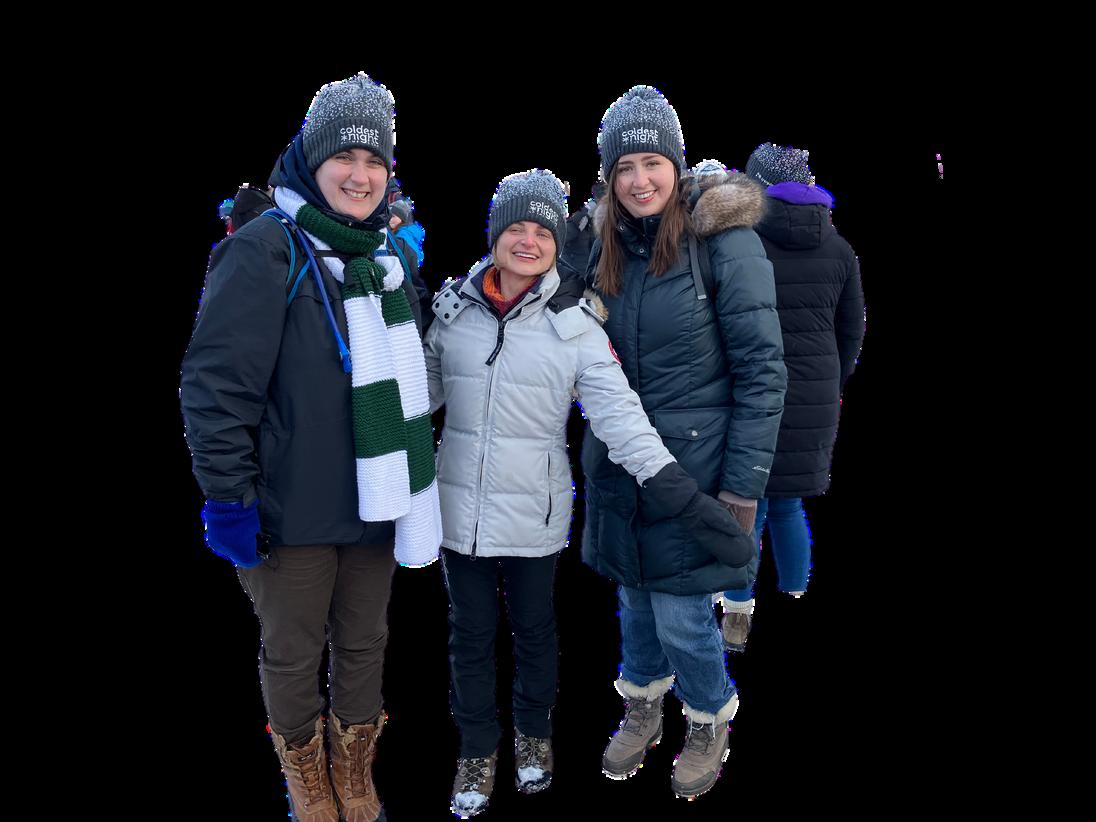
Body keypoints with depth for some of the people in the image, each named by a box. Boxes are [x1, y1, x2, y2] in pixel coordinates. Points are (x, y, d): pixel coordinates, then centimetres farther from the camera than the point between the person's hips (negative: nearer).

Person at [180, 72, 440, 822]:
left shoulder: (388, 255, 9)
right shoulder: (268, 250, -12)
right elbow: (217, 381, -16)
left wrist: (414, 472, 20)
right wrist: (227, 495, -17)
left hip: (374, 500, 6)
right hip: (293, 507, -5)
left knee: (365, 643, 18)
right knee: (293, 654, 12)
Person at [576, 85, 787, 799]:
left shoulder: (724, 241, -13)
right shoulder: (608, 245, 4)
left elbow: (763, 371, -13)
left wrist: (744, 485, -15)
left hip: (696, 463, -5)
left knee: (681, 613, 2)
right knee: (636, 595, 18)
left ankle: (711, 725, 31)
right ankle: (644, 708, 43)